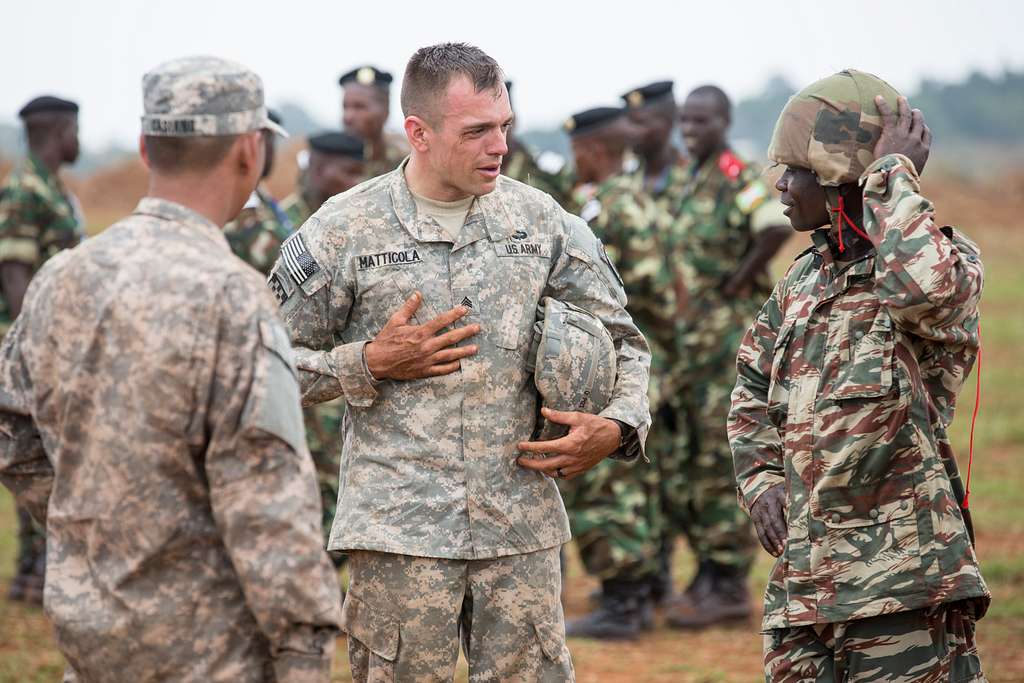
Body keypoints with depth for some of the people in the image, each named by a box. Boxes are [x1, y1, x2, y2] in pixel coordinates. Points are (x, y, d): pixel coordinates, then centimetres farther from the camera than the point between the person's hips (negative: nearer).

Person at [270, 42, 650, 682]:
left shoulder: (542, 221, 7)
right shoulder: (344, 231, -1)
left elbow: (621, 340, 15)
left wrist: (617, 426, -3)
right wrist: (373, 364, -10)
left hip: (522, 531, 2)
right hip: (398, 529, -2)